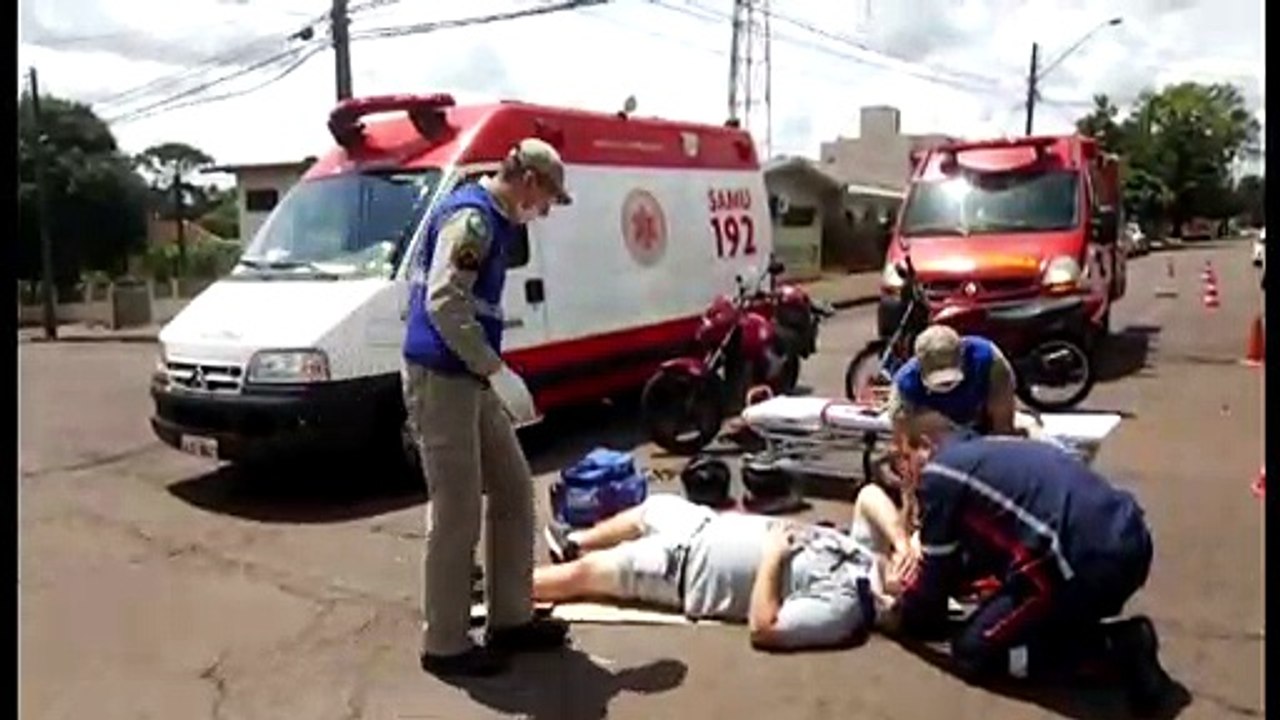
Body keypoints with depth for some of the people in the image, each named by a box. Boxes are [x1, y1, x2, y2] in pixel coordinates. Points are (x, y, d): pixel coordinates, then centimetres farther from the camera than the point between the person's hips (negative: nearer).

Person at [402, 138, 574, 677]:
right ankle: (445, 646, 11)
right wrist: (499, 371, -21)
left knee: (514, 491, 14)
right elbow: (443, 304, -25)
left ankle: (510, 620, 24)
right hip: (441, 379, -10)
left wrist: (490, 373, 16)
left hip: (467, 379, 10)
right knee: (457, 516, -3)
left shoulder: (491, 220, 17)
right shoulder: (471, 216, -15)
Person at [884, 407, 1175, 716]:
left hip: (1084, 560, -9)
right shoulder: (990, 451, 25)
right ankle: (1123, 641, 11)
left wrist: (907, 615, 28)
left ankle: (1113, 649, -2)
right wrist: (916, 587, 39)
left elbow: (937, 572, 9)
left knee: (972, 651, 6)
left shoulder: (938, 474, 1)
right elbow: (984, 544, 35)